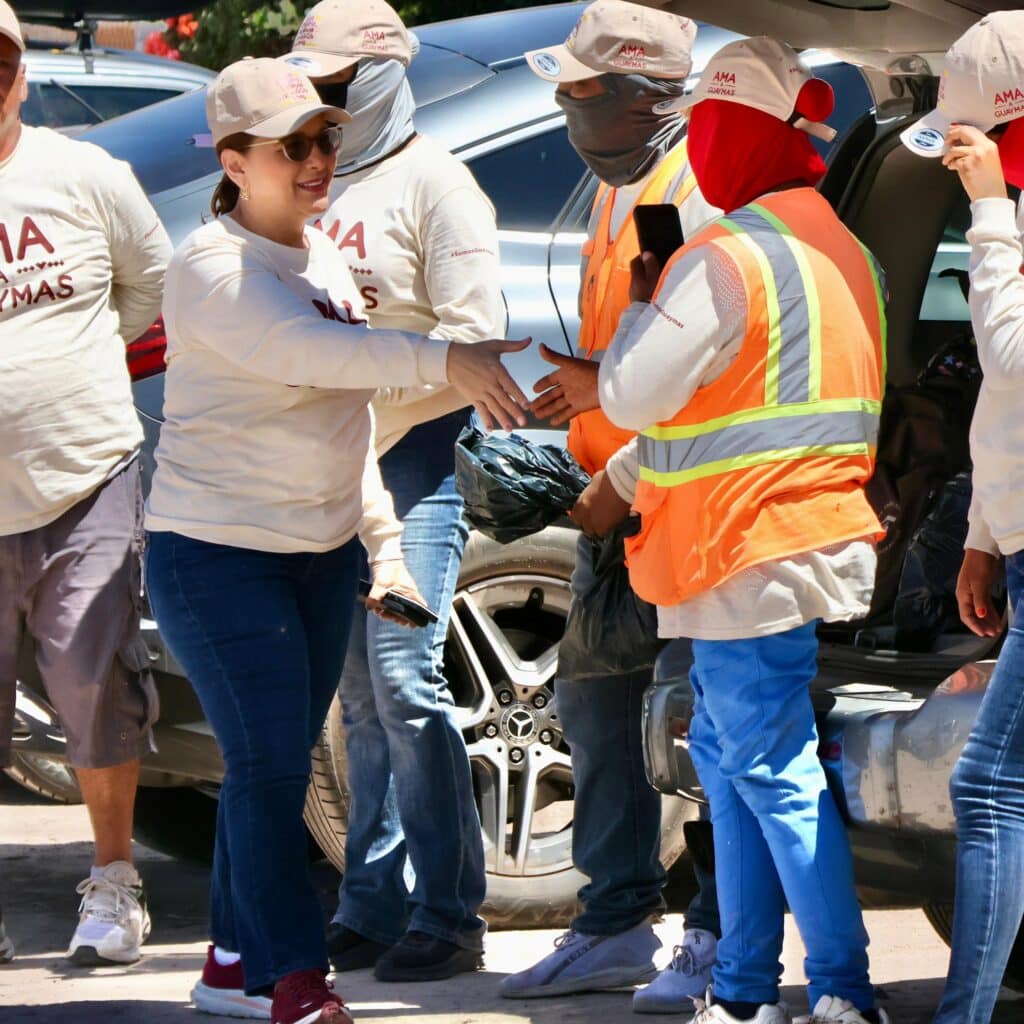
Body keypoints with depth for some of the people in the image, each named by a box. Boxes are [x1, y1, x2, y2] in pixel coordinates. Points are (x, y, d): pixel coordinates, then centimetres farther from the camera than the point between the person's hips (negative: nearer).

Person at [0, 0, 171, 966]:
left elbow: (155, 284, 15)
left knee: (98, 687, 0)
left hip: (85, 485, 0)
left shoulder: (86, 176, 2)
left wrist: (83, 349, 7)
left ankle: (113, 883, 16)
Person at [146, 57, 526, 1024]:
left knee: (278, 762, 11)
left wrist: (384, 537, 15)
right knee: (267, 763, -10)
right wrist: (444, 359, -42)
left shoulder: (324, 256, 11)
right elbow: (309, 353, -32)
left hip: (322, 552, 8)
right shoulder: (213, 265, -15)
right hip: (219, 553, -8)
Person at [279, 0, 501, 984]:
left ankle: (446, 913, -7)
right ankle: (373, 905, 13)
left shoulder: (428, 178, -4)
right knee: (361, 697, 9)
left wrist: (376, 387, -17)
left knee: (405, 681, -12)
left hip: (412, 452, -7)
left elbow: (474, 328, -11)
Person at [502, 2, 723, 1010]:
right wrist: (585, 381, 10)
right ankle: (616, 924, 19)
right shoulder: (618, 189, 17)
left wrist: (623, 486, -18)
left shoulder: (695, 193, -15)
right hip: (618, 499, 10)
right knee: (595, 696, 11)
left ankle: (719, 937, 0)